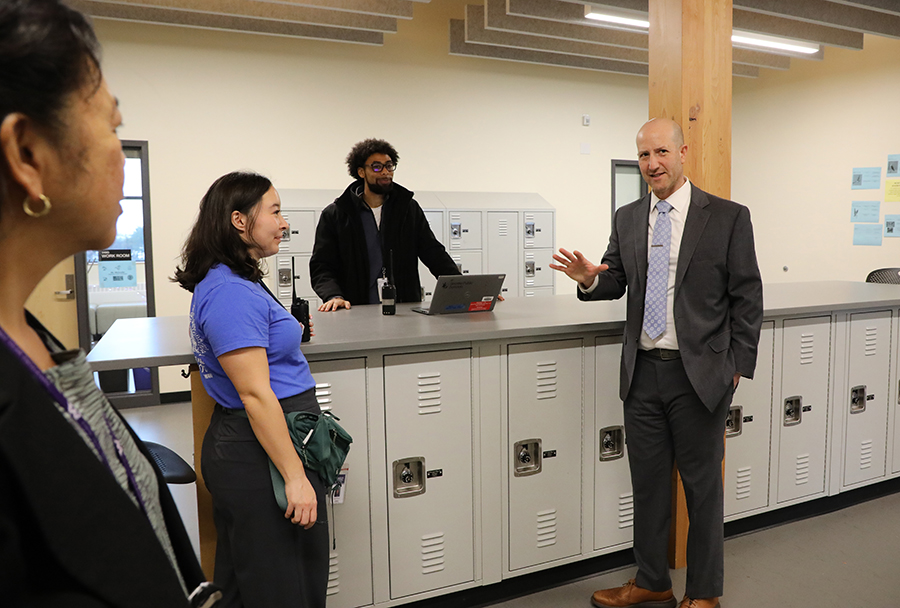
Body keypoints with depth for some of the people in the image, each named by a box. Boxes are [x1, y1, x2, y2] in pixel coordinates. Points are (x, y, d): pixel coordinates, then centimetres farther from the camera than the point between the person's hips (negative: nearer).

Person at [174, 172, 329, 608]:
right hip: (259, 456, -10)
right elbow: (255, 394, -24)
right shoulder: (230, 293, -21)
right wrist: (295, 476, -22)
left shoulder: (238, 283, 12)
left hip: (243, 444, 10)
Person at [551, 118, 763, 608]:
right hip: (642, 373, 4)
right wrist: (590, 278, -11)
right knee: (647, 483, 15)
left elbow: (747, 299, -3)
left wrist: (737, 367, -6)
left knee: (703, 486, 10)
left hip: (700, 375, -4)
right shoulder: (626, 219, 8)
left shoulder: (728, 217, -4)